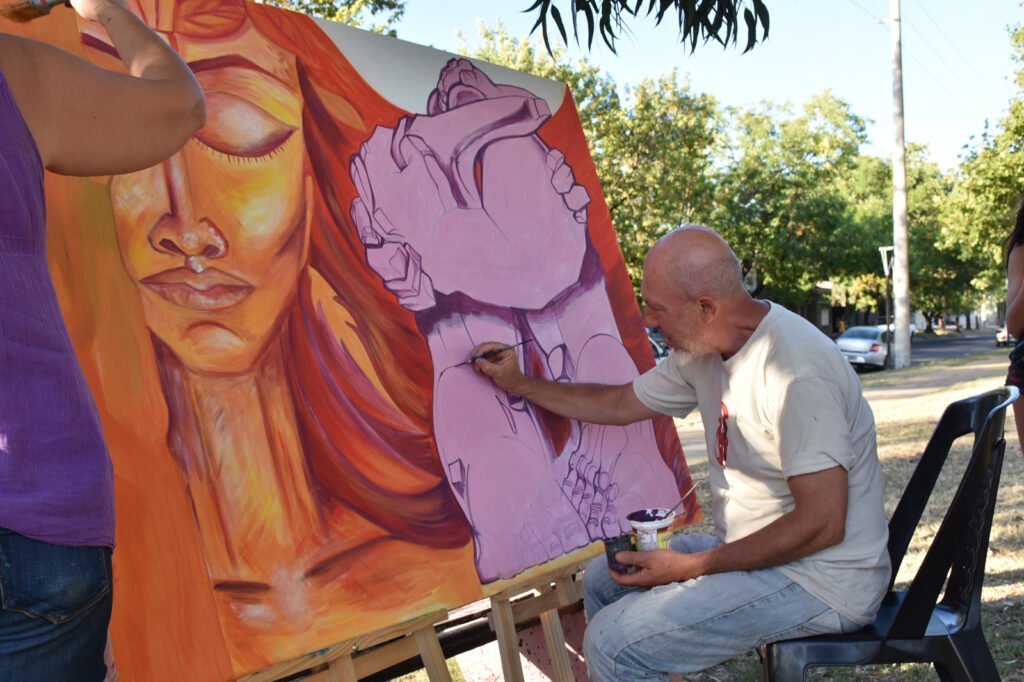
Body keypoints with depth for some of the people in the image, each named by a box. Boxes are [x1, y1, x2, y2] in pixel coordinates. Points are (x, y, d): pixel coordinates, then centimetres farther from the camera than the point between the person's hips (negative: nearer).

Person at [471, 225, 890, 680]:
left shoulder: (794, 372, -27)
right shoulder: (703, 352, 2)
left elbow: (821, 524, -26)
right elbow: (619, 404, 16)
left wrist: (693, 567, -20)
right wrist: (520, 384, 12)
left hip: (823, 579, -9)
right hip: (756, 549, 9)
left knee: (612, 643, -18)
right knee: (601, 582, 16)